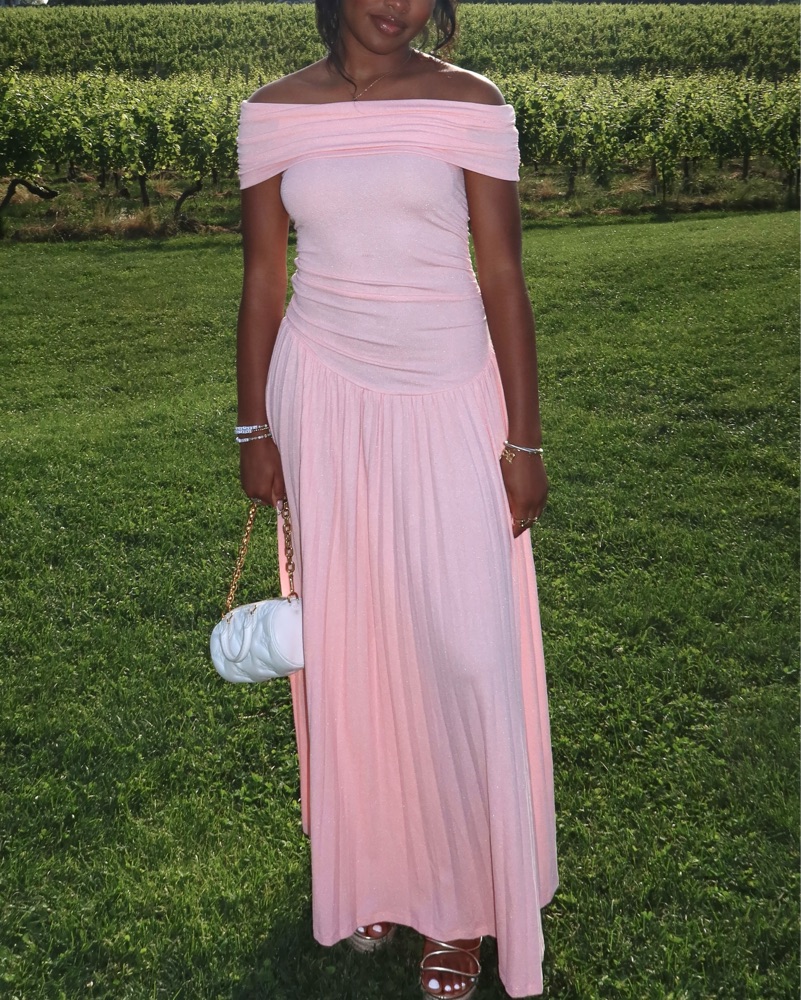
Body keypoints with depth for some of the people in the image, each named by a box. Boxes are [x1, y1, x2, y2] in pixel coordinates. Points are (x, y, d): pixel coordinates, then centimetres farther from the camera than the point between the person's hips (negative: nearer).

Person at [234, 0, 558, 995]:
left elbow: (502, 277, -3)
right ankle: (371, 868, 29)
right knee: (346, 634, 9)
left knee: (464, 643, -1)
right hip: (325, 398, 2)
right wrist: (255, 429, 5)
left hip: (449, 398, -2)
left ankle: (462, 902, 17)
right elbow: (263, 280, 6)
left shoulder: (470, 106, -2)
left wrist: (523, 441, -6)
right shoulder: (274, 113, 4)